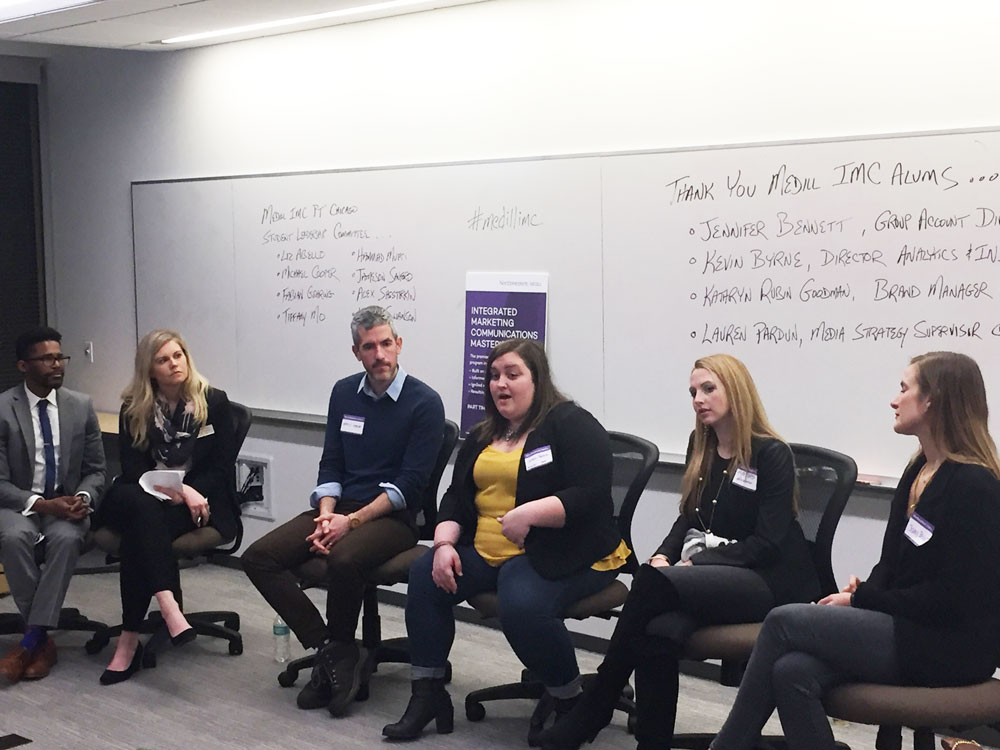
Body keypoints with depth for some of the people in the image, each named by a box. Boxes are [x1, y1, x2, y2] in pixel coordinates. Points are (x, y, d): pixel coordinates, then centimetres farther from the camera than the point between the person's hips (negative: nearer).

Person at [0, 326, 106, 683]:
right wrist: (41, 504, -23)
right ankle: (44, 639, -20)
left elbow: (95, 470, 8)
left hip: (67, 503, 2)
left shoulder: (82, 406, 2)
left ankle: (32, 640, -26)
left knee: (67, 538, -33)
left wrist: (83, 498, -14)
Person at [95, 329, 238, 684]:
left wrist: (184, 491, -17)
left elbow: (222, 467, 0)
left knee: (140, 530, -32)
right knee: (143, 508, -37)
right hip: (144, 497, 1)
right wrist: (179, 490, -17)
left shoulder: (214, 401, 2)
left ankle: (130, 640, -35)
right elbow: (133, 468, -1)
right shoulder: (134, 408, 6)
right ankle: (169, 608, -51)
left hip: (199, 499, -1)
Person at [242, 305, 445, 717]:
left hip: (392, 516, -6)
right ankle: (332, 651, -13)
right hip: (340, 509, 6)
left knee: (344, 559, -38)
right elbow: (331, 465, 11)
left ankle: (335, 650, -11)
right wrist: (326, 515, -8)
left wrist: (351, 521, -19)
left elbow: (410, 483, -12)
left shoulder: (424, 402, -7)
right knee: (258, 558, -15)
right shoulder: (344, 393, 10)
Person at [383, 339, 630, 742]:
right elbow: (456, 497, 17)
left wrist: (528, 514, -26)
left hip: (561, 553, -7)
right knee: (425, 573, -12)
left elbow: (590, 496, -16)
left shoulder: (571, 423, -5)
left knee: (522, 604, -35)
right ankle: (427, 695, -4)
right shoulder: (483, 437, 19)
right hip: (486, 553, 8)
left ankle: (571, 703, -9)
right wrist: (445, 543, -2)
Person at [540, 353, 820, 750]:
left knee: (652, 583, -31)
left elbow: (767, 543, -13)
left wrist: (692, 566, -17)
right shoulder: (700, 446, 13)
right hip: (711, 577, 6)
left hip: (767, 581, -5)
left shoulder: (771, 454, -8)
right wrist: (663, 556, -4)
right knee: (658, 632, -31)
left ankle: (591, 713, -20)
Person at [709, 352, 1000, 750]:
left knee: (784, 622, -14)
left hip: (951, 646, -8)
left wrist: (861, 599, -12)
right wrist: (862, 591, -3)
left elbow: (950, 597, -18)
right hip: (909, 630, 8)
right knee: (792, 671, -17)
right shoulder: (919, 472, 13)